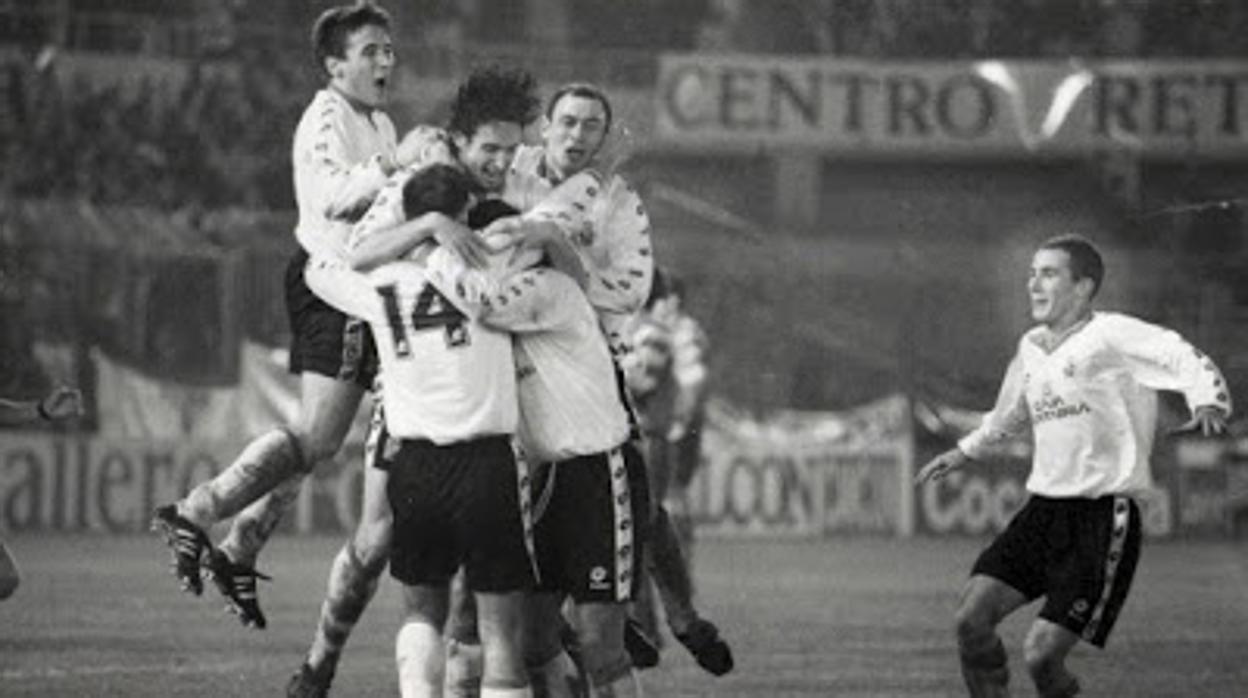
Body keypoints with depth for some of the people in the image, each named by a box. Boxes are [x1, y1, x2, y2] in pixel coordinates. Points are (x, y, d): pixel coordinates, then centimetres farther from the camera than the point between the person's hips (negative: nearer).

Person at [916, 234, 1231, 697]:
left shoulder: (1110, 337, -10)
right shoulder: (1031, 349, 14)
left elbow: (1185, 361, -22)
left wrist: (1207, 403, -41)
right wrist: (966, 451, 43)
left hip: (1102, 517, -7)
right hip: (1042, 510, 7)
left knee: (1042, 654, -13)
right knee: (972, 616, -8)